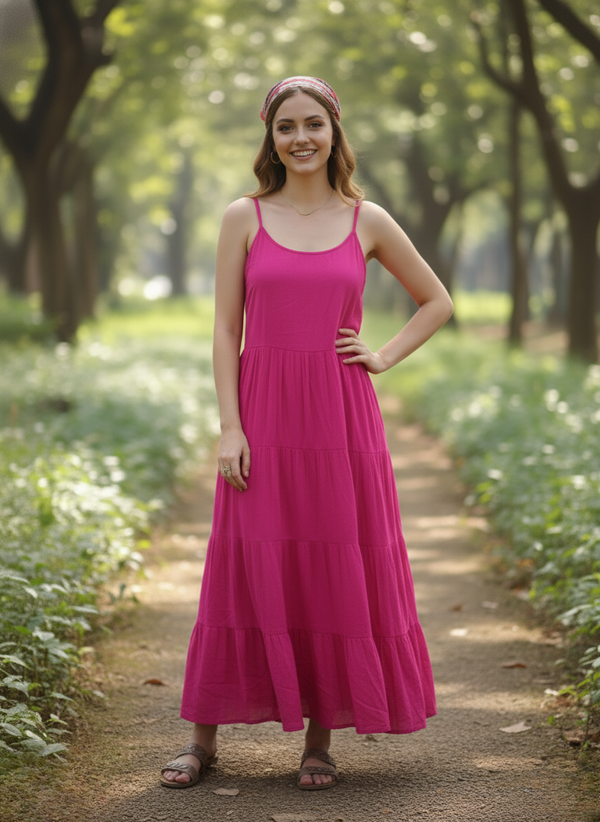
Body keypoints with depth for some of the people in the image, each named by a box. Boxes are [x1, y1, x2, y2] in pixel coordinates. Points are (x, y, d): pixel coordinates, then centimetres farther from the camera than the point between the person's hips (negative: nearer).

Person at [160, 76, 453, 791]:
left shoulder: (367, 222, 6)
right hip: (263, 415, -1)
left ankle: (320, 738, 15)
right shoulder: (244, 218, 4)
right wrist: (229, 426, -8)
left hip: (341, 417, 1)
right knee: (247, 572, 2)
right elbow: (225, 328, 1)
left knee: (338, 571, 3)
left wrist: (386, 357, 4)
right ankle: (205, 737, 13)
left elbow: (436, 301, 18)